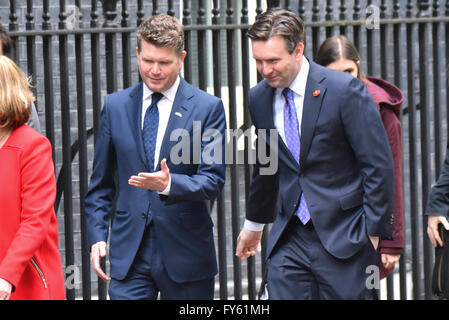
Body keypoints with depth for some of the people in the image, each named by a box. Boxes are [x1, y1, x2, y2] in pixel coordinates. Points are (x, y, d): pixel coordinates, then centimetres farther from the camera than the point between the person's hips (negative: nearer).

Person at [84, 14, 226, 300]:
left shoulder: (207, 108, -1)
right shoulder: (116, 105, 8)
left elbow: (214, 180, -6)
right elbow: (101, 182, 14)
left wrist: (169, 184, -24)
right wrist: (98, 236, 4)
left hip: (186, 252, -1)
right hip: (129, 252, 2)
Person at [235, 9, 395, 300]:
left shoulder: (344, 90, -12)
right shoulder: (259, 98, 7)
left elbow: (379, 164, -10)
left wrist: (374, 232, -11)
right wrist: (255, 223, 30)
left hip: (344, 235, -5)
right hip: (289, 239, 5)